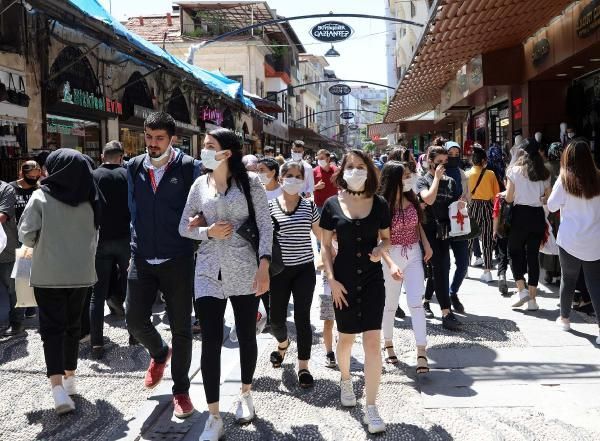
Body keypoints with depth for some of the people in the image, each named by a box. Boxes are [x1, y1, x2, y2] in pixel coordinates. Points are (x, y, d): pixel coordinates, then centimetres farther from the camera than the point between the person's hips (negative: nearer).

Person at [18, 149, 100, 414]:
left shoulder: (41, 197, -10)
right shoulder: (89, 200, 1)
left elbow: (26, 235, -10)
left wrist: (42, 244, 10)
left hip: (48, 274, -3)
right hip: (80, 273, 3)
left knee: (51, 328, 1)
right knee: (72, 325, 18)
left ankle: (58, 388, -11)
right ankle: (69, 378, 28)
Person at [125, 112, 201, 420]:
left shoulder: (188, 167, -5)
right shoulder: (134, 167, 6)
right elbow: (133, 209, 14)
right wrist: (137, 245, 12)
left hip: (177, 260, -3)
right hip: (142, 259, 3)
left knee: (181, 327, 5)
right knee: (135, 321, 3)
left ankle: (181, 390, 21)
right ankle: (159, 353, 37)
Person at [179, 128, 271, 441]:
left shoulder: (250, 182, -2)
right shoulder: (199, 185, 6)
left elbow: (265, 226, -5)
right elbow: (184, 226, 10)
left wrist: (264, 265, -14)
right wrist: (207, 232, -10)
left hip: (244, 271, -1)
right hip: (208, 272, 2)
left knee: (246, 337, 12)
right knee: (210, 342, -3)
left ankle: (245, 395, 36)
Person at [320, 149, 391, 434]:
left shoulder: (379, 204, -3)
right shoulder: (333, 204, -5)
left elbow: (387, 237, 10)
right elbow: (326, 245, 0)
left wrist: (380, 248, -13)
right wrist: (331, 279, -8)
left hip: (372, 279, 0)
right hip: (344, 279, 0)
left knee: (372, 341, -5)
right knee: (346, 337, 16)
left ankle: (371, 409, 3)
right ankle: (345, 380, 47)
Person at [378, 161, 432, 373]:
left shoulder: (411, 198, 0)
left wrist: (426, 245, 6)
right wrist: (391, 264, -30)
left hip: (414, 254, 4)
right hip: (392, 255, -4)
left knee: (416, 302, -4)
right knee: (390, 304, 12)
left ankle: (422, 352, -3)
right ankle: (388, 344, 32)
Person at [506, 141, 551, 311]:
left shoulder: (515, 170, -3)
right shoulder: (544, 174, 6)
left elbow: (509, 198, -4)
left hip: (520, 214, -3)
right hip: (538, 215, 3)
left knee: (515, 252, 11)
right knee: (533, 255, 7)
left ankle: (522, 290, -4)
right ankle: (532, 300, 8)